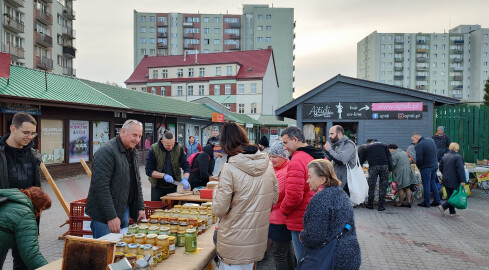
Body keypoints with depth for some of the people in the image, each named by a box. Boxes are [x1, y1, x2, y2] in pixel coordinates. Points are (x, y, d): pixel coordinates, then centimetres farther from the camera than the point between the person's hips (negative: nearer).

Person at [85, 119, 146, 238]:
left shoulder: (133, 153, 12)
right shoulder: (107, 152, -17)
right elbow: (101, 186, -22)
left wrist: (141, 208, 12)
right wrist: (111, 217, -23)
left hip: (125, 211, 8)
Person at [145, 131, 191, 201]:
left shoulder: (179, 149, -7)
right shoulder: (153, 149, -13)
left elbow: (186, 166, -6)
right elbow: (149, 171, -13)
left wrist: (185, 179, -24)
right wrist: (164, 175, -24)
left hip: (174, 186, 1)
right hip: (158, 187, -1)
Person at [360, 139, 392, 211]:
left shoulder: (367, 147, 20)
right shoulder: (383, 145, 23)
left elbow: (361, 160, 22)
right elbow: (389, 157, 13)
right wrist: (390, 169, 11)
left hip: (373, 167, -1)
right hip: (384, 166, 1)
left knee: (372, 186, 8)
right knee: (383, 186, 6)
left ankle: (370, 205, 14)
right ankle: (381, 206, 5)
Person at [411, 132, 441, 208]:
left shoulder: (419, 145, -20)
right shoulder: (430, 140, 6)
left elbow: (419, 159, -20)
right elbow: (435, 153, 17)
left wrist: (418, 166, -4)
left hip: (426, 168, -8)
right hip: (435, 166, 8)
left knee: (426, 185, 2)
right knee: (432, 183, 18)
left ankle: (426, 203, 11)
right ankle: (437, 201, 21)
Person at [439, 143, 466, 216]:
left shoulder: (444, 157, 8)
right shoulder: (458, 157, -13)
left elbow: (440, 168, 15)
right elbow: (461, 170, -18)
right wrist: (463, 180, -19)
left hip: (446, 180, 7)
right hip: (454, 181, -7)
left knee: (450, 196, 12)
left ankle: (452, 212, 17)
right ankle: (443, 207, -9)